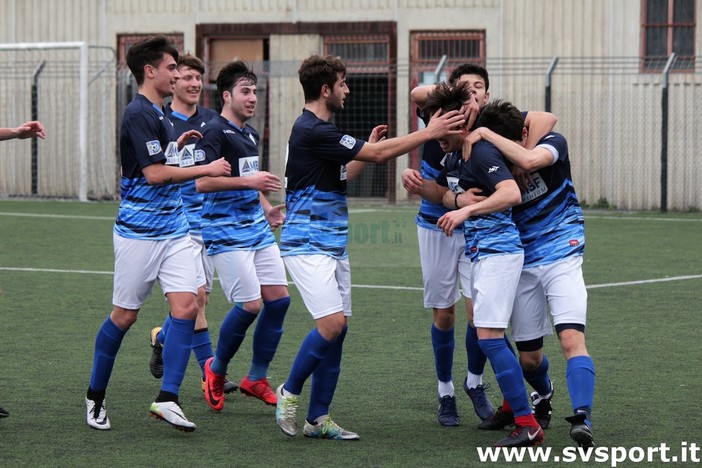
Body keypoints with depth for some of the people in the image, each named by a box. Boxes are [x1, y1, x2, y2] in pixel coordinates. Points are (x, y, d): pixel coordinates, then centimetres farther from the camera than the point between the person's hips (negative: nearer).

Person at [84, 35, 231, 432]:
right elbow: (153, 174, -20)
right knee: (125, 315, 3)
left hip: (174, 229, 8)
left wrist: (177, 146, 14)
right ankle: (96, 396, 19)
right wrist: (207, 169, -14)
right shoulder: (138, 114, -14)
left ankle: (167, 399, -9)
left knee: (186, 307, -8)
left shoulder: (159, 115, 14)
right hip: (139, 232, -8)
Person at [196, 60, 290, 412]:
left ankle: (256, 379, 13)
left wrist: (267, 209, 17)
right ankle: (216, 370, 11)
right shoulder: (215, 132, -11)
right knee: (250, 304, -13)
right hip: (226, 234, -9)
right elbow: (202, 182, -22)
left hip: (257, 229, 9)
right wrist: (249, 181, -23)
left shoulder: (250, 134, 18)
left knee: (278, 298, 1)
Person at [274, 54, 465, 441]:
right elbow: (378, 155, -16)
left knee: (337, 329, 5)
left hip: (333, 246, 10)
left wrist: (369, 148, 24)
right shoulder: (311, 131, -17)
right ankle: (289, 392, -1)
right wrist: (429, 133, -9)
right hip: (307, 245, -10)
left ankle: (317, 419, 8)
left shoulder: (318, 130, 16)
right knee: (332, 323, -19)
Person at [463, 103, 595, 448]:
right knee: (528, 358, 10)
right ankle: (543, 395, 43)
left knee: (572, 338, -23)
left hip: (562, 256, -4)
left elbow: (528, 160, -33)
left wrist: (486, 133, -26)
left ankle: (582, 419, -31)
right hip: (523, 264, 4)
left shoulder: (553, 143, -12)